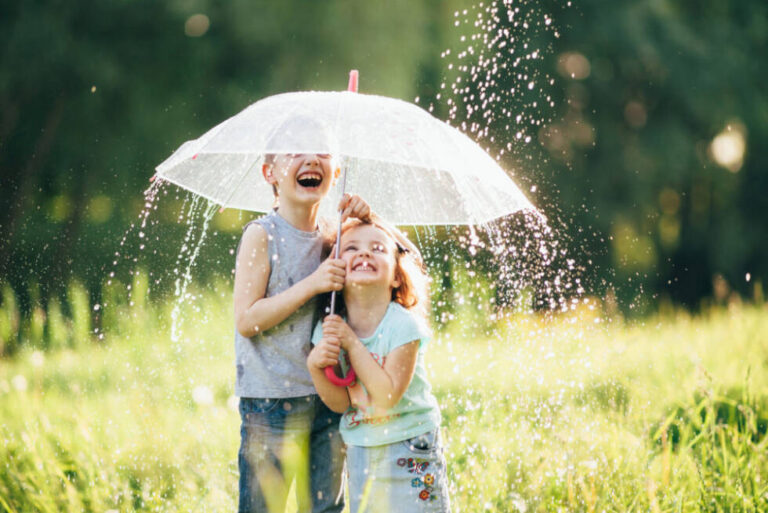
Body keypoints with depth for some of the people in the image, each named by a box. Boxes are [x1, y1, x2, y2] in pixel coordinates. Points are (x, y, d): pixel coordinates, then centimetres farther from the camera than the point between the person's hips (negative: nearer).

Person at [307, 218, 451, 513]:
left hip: (410, 446, -3)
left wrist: (352, 343, -27)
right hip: (360, 448, 3)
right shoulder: (328, 328, -9)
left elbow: (387, 397, -25)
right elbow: (340, 402, -9)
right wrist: (315, 366, -27)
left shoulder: (404, 325, -19)